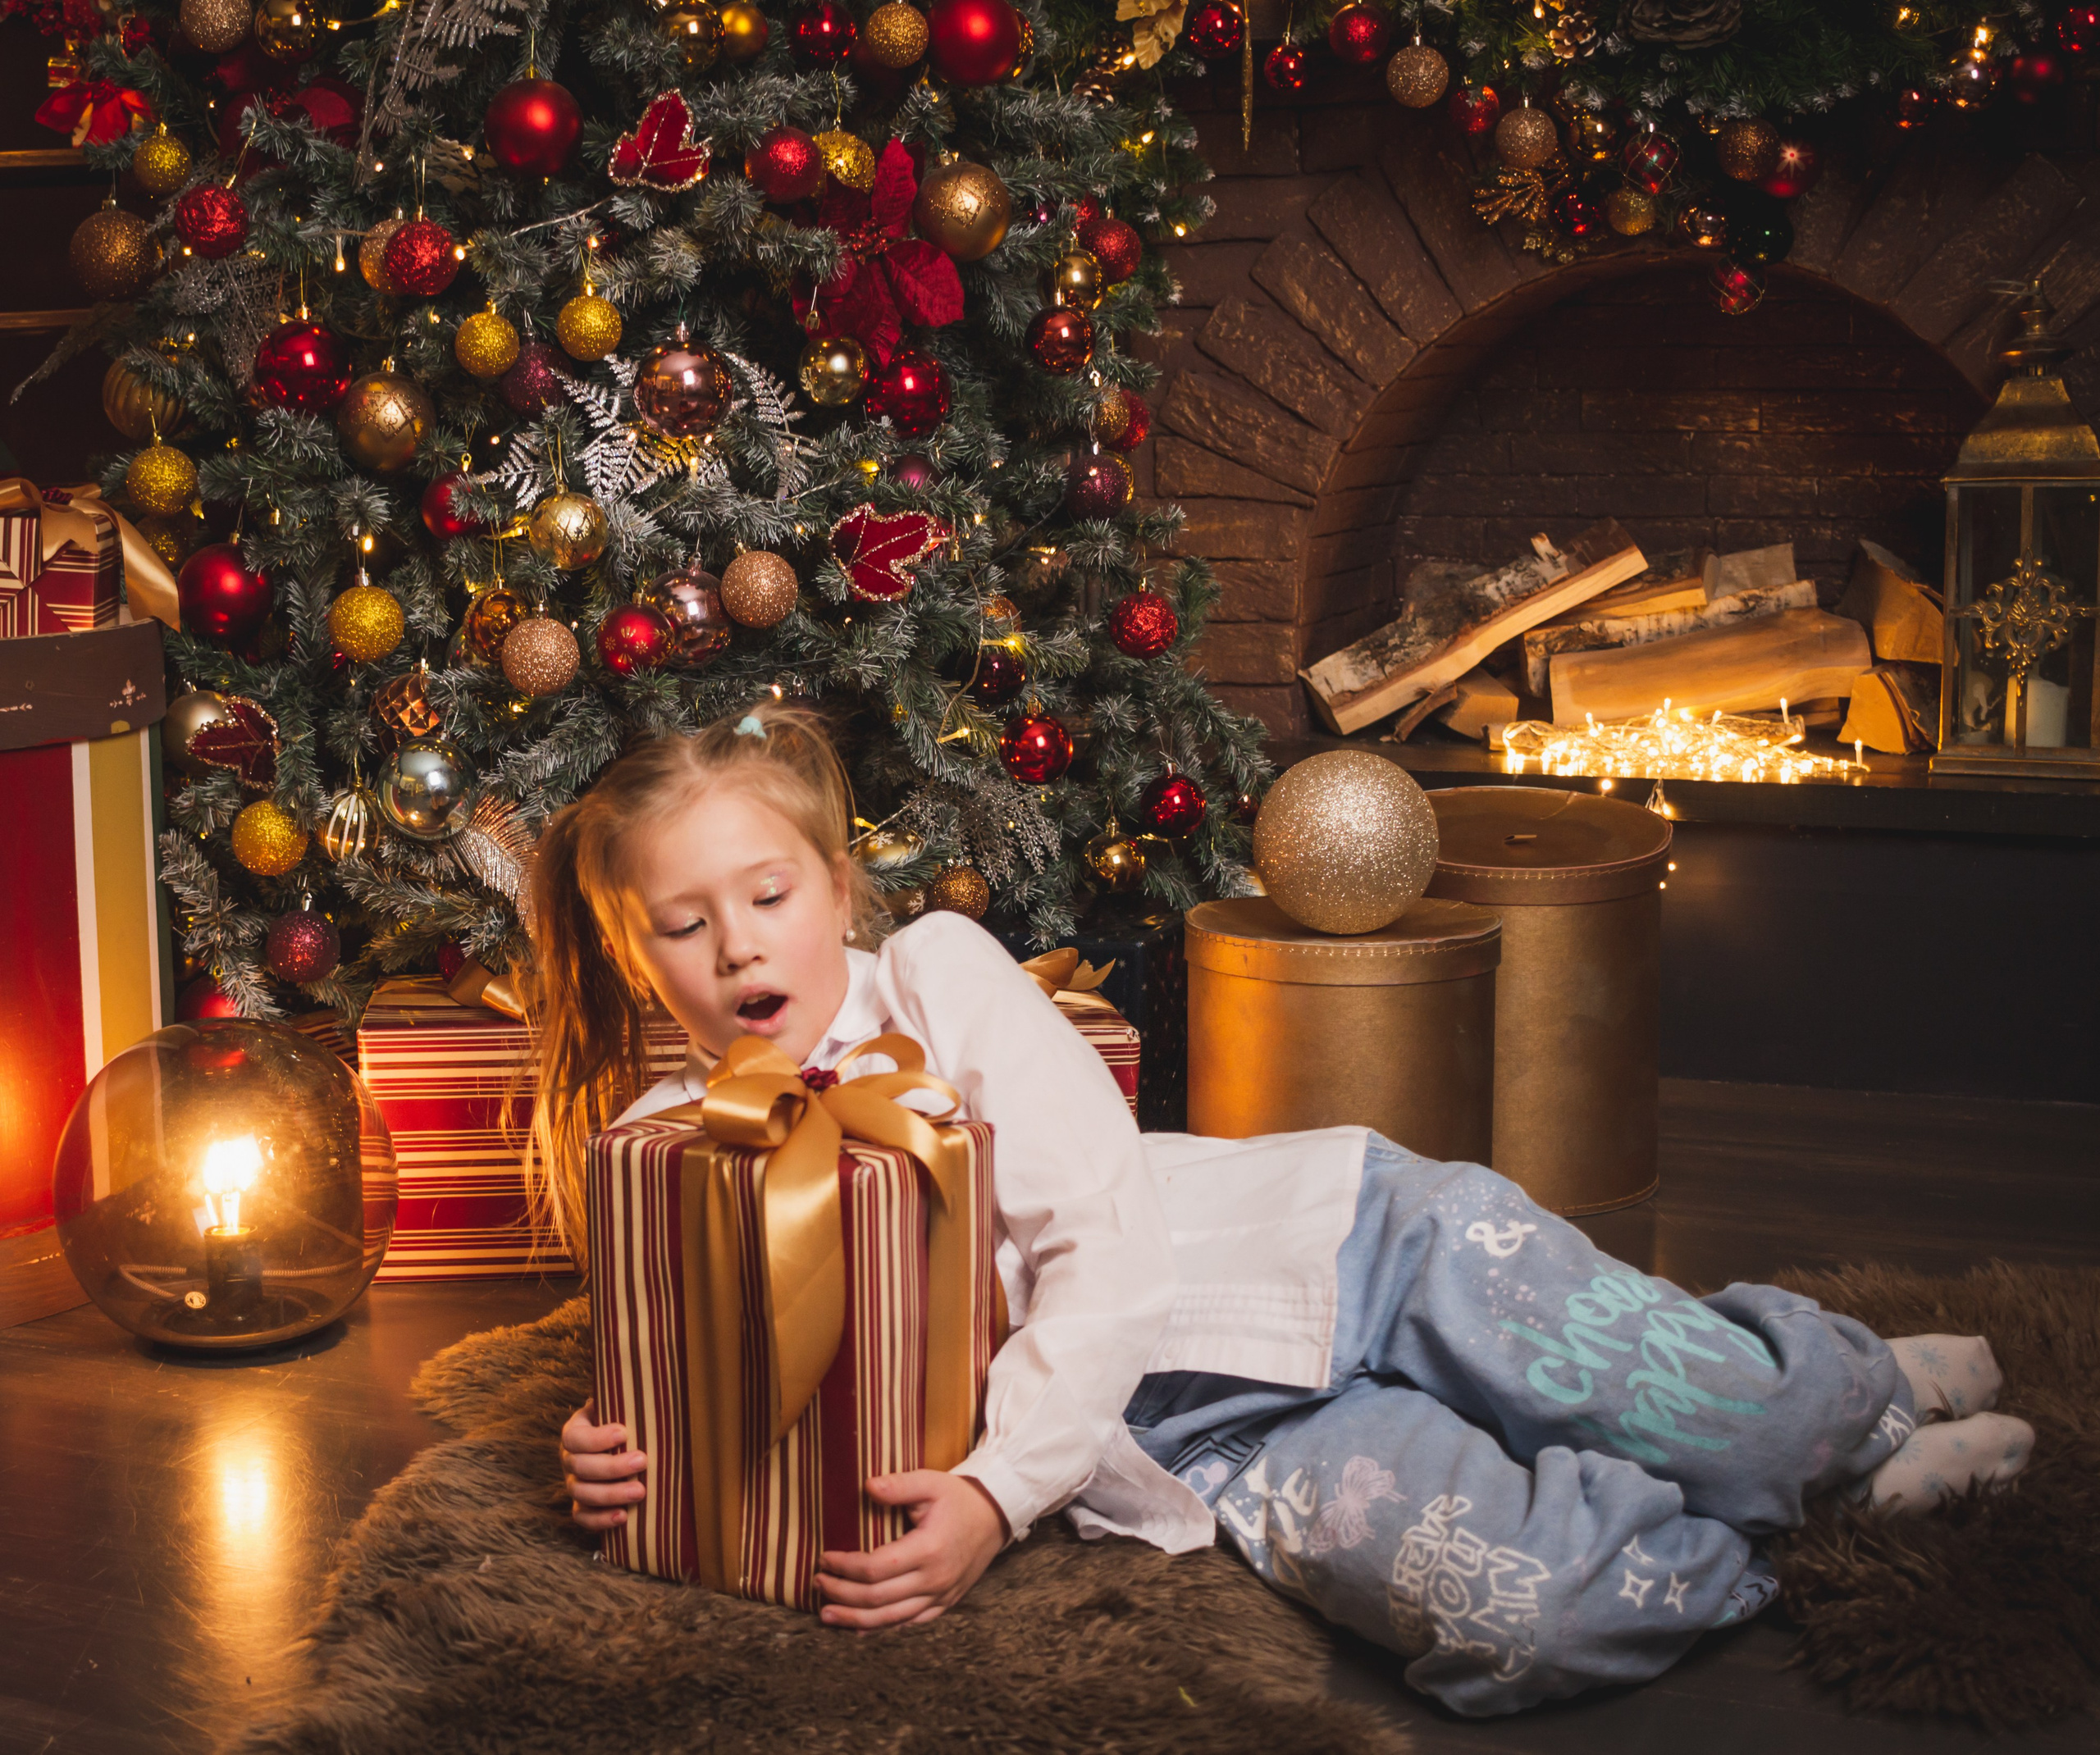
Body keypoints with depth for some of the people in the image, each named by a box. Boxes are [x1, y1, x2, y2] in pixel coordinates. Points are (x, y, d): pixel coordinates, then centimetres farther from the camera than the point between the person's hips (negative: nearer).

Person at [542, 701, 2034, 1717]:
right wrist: (624, 1454, -11)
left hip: (1329, 1240, -1)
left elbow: (1108, 1244, -14)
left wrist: (999, 1491, -24)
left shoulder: (938, 969, -8)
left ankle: (1856, 1391, 24)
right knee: (1502, 1615, -27)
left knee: (1749, 1424, -15)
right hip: (1215, 1443, 1)